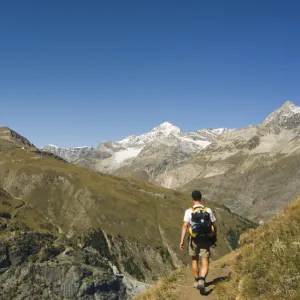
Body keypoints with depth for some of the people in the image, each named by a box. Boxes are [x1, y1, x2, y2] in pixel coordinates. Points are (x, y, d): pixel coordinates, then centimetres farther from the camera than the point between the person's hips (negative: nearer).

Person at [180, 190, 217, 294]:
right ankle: (201, 280, -24)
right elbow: (214, 225, 2)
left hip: (194, 239, 0)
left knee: (194, 260, 22)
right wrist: (214, 237, 18)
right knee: (205, 263, 0)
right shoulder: (208, 210, -3)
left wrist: (182, 240, -16)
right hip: (206, 240, 0)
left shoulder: (189, 211, -8)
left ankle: (197, 281, 33)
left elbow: (185, 226, -16)